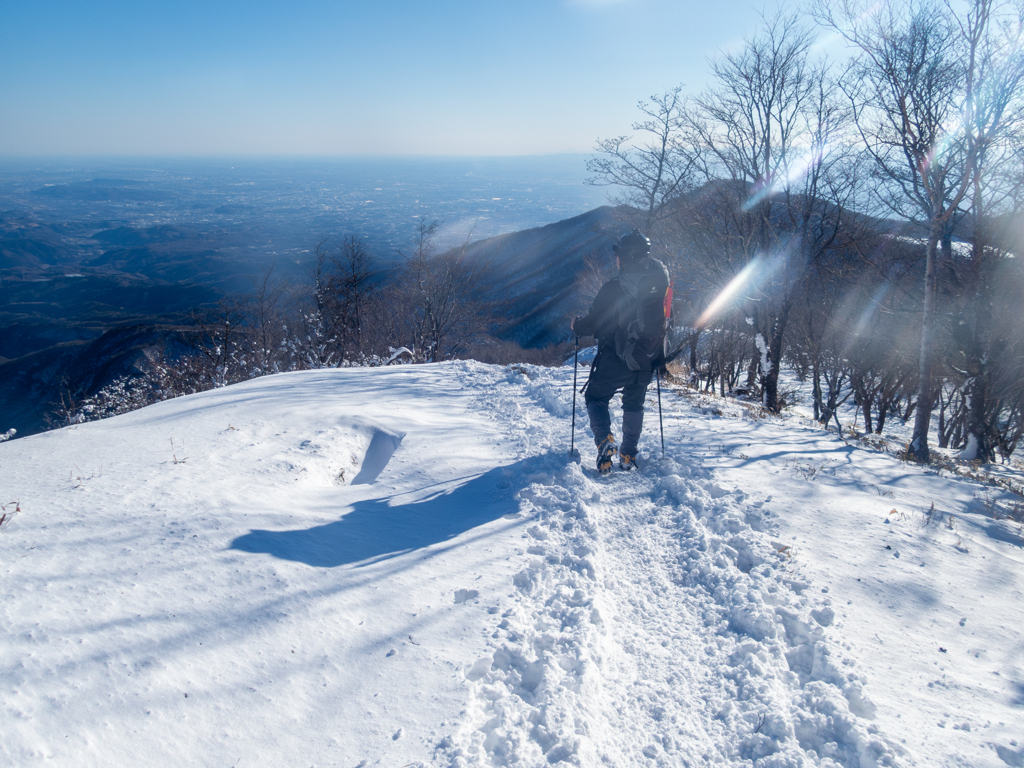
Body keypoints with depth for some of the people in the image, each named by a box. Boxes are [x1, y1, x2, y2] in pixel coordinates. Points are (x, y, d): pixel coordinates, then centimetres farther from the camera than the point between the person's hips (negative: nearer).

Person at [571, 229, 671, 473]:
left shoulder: (613, 288, -18)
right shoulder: (660, 282, -4)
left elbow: (594, 323, -11)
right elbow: (662, 318, 9)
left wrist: (576, 325, 10)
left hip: (616, 359, -4)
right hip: (647, 361, 4)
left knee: (595, 397, 15)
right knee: (634, 405, 23)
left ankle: (605, 441, -6)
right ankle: (628, 455, 25)